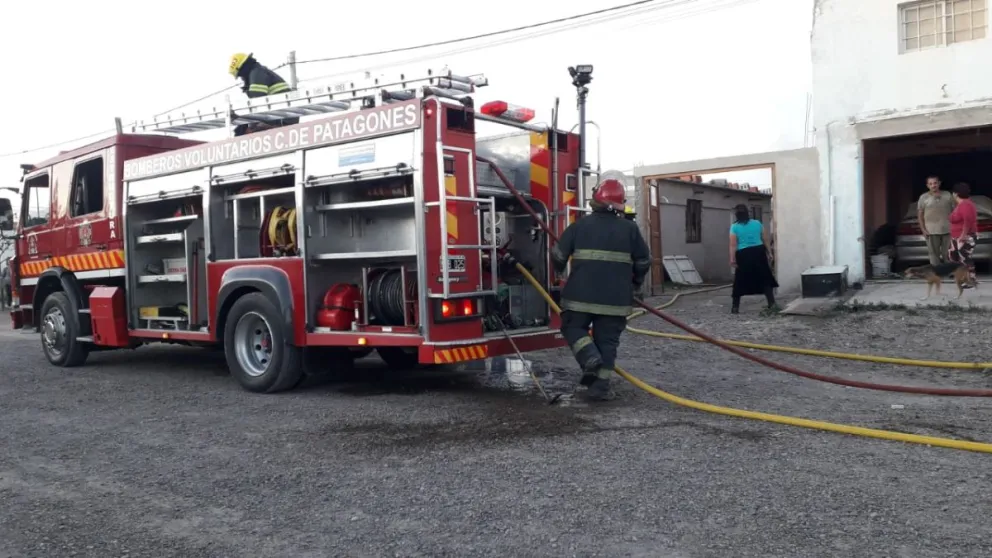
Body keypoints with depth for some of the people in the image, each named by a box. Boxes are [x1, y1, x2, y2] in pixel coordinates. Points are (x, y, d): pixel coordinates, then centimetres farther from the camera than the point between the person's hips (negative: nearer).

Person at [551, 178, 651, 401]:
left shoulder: (580, 225, -1)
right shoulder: (629, 228, 2)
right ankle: (600, 386, 6)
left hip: (581, 295, -1)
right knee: (607, 340, 9)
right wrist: (634, 284, 27)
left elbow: (558, 255, 2)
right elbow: (644, 261, 9)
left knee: (573, 327, 16)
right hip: (615, 298, 1)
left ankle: (590, 358, -8)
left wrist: (560, 270, 25)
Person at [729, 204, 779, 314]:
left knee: (740, 281, 7)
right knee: (765, 279, 7)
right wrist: (769, 252, 17)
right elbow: (765, 240, 9)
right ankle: (772, 304, 1)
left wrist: (732, 259, -10)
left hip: (744, 255, -2)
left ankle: (735, 307, 10)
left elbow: (733, 245, -10)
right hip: (758, 252, 2)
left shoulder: (734, 227, -5)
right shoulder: (757, 223, 5)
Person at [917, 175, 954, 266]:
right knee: (934, 254, 1)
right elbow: (920, 215, 3)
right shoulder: (923, 198, 2)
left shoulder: (948, 195, 6)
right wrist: (923, 229, -5)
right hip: (932, 231, -1)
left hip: (948, 230, 1)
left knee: (948, 254, 7)